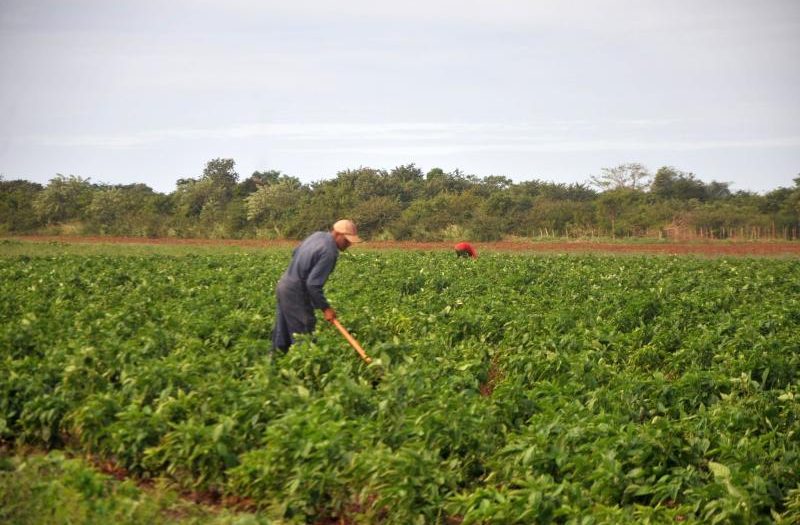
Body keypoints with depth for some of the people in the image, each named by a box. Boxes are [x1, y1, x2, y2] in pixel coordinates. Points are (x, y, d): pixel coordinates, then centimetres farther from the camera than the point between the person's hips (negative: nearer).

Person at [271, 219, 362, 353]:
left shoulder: (318, 235, 5)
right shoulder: (329, 253, -23)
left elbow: (295, 253, 18)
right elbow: (313, 284, -25)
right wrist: (325, 308, -16)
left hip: (284, 285, 10)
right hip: (295, 293, -10)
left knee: (281, 334, 16)